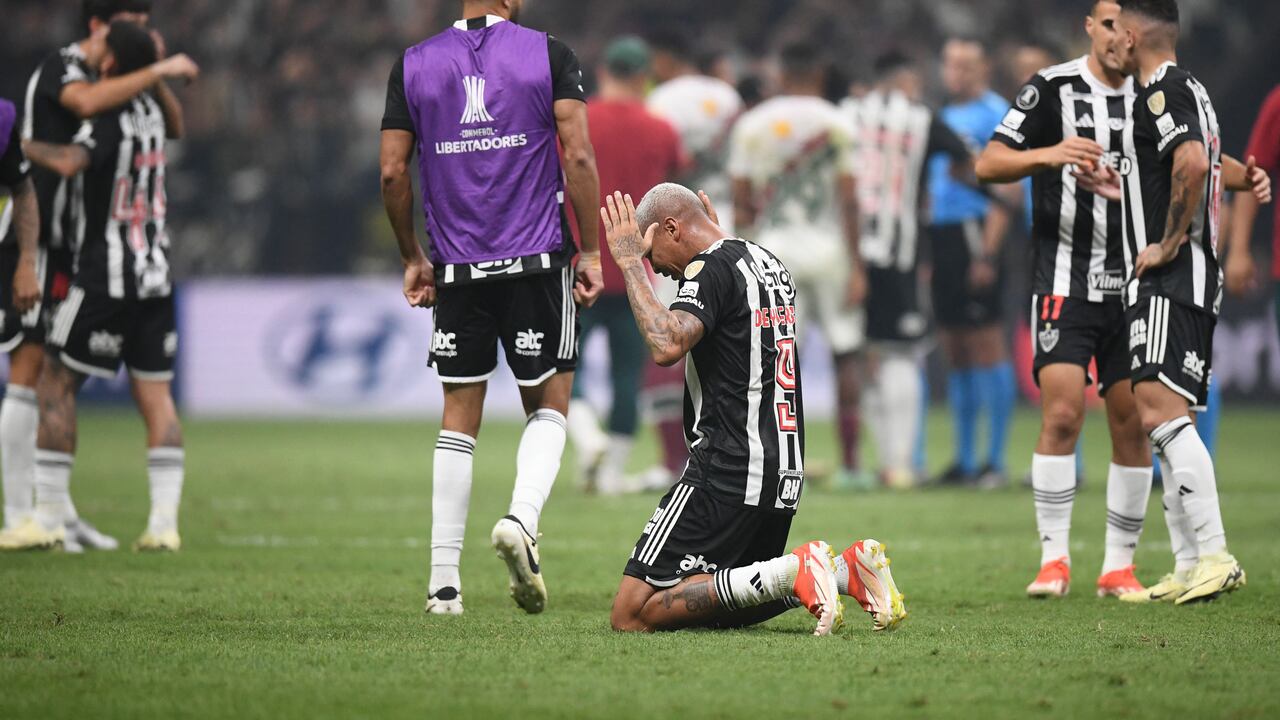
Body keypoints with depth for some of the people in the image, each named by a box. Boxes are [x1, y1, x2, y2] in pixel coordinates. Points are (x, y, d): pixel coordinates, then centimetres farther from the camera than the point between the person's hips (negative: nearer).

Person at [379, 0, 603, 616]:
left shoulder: (414, 65, 5)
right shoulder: (549, 55, -2)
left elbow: (392, 173, 4)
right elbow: (579, 157, -8)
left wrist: (412, 258, 16)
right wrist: (591, 252, -2)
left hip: (457, 266, 2)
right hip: (538, 261, -2)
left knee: (459, 417, 10)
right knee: (548, 405, 11)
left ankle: (444, 582, 7)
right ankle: (522, 518, -17)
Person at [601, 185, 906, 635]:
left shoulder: (711, 268, -11)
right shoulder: (769, 263, 16)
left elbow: (667, 346, -29)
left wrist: (630, 263, -19)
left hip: (727, 475, -9)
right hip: (784, 478, 9)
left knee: (632, 615, -9)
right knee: (718, 611, 22)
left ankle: (793, 574, -19)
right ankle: (845, 570, 2)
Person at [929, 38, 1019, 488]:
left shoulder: (996, 114, -6)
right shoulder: (945, 118, 19)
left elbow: (1007, 189, -13)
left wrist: (988, 252, -19)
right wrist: (925, 249, 19)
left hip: (974, 231, -8)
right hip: (942, 233, 8)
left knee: (985, 346, -7)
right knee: (955, 351, 9)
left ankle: (995, 461, -5)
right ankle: (964, 461, 14)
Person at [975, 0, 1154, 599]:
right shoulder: (1052, 89, -5)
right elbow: (988, 166, -10)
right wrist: (1047, 154, -28)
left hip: (1133, 285, 4)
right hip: (1065, 284, -4)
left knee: (1133, 425, 1)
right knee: (1062, 415, -14)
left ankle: (1118, 566, 9)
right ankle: (1054, 559, -7)